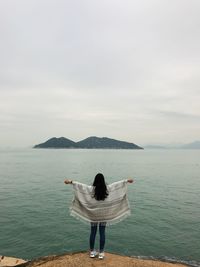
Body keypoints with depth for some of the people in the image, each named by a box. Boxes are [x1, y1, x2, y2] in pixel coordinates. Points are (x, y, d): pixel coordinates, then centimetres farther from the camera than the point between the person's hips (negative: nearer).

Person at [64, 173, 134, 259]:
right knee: (102, 233, 10)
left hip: (93, 215, 0)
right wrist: (127, 180, 9)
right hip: (104, 215, 0)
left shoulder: (91, 189, -14)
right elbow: (118, 183, -2)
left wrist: (70, 181, -3)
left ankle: (92, 252, 24)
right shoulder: (108, 188, -11)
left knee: (93, 233, 12)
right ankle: (101, 252, 19)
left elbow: (80, 185, -12)